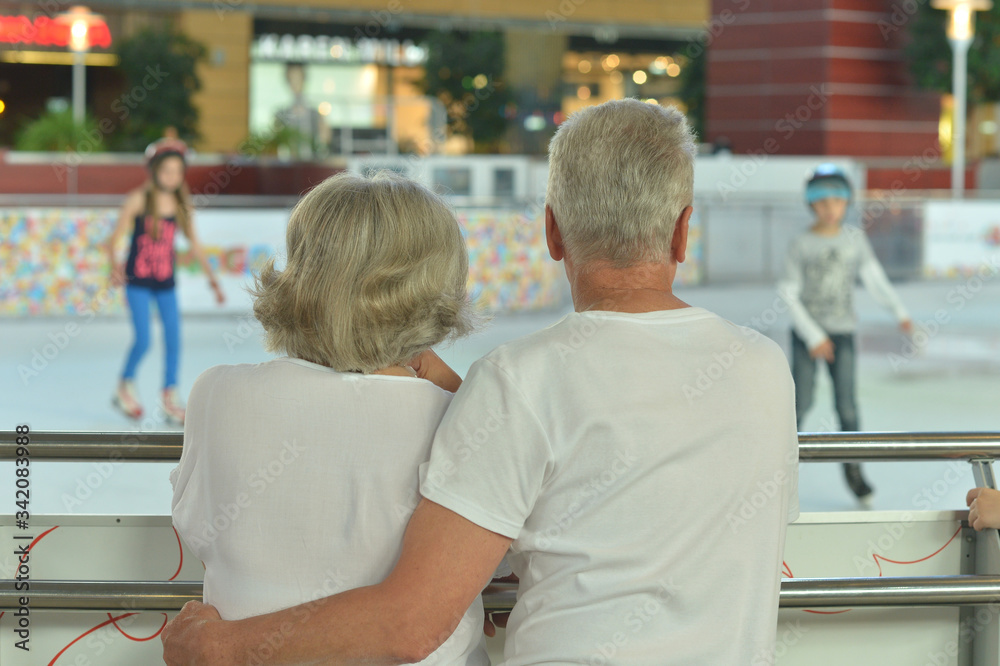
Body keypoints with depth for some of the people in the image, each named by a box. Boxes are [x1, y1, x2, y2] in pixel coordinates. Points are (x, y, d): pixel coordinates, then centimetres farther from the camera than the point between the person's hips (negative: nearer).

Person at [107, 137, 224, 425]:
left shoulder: (182, 205, 0)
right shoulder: (138, 199, -10)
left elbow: (194, 244, 8)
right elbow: (115, 238, -8)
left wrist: (212, 279, 5)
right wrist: (115, 266, -24)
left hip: (166, 283, 4)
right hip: (138, 282, -4)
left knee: (173, 338, -1)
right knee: (143, 340, -8)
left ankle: (170, 398, 10)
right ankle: (125, 389, 16)